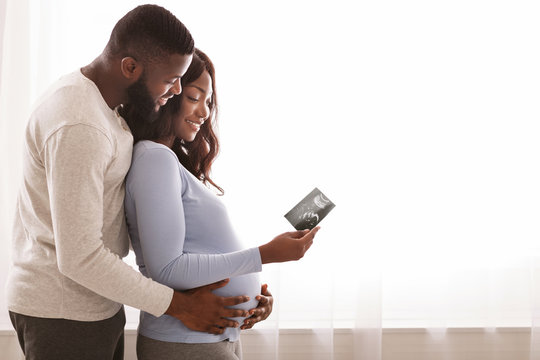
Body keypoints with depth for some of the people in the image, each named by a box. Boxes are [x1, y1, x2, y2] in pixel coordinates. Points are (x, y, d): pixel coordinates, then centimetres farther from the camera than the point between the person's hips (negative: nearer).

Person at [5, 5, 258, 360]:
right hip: (64, 315, -9)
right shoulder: (79, 128, -26)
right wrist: (178, 305, -18)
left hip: (97, 302, 9)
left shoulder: (87, 93, 7)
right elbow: (78, 256, -27)